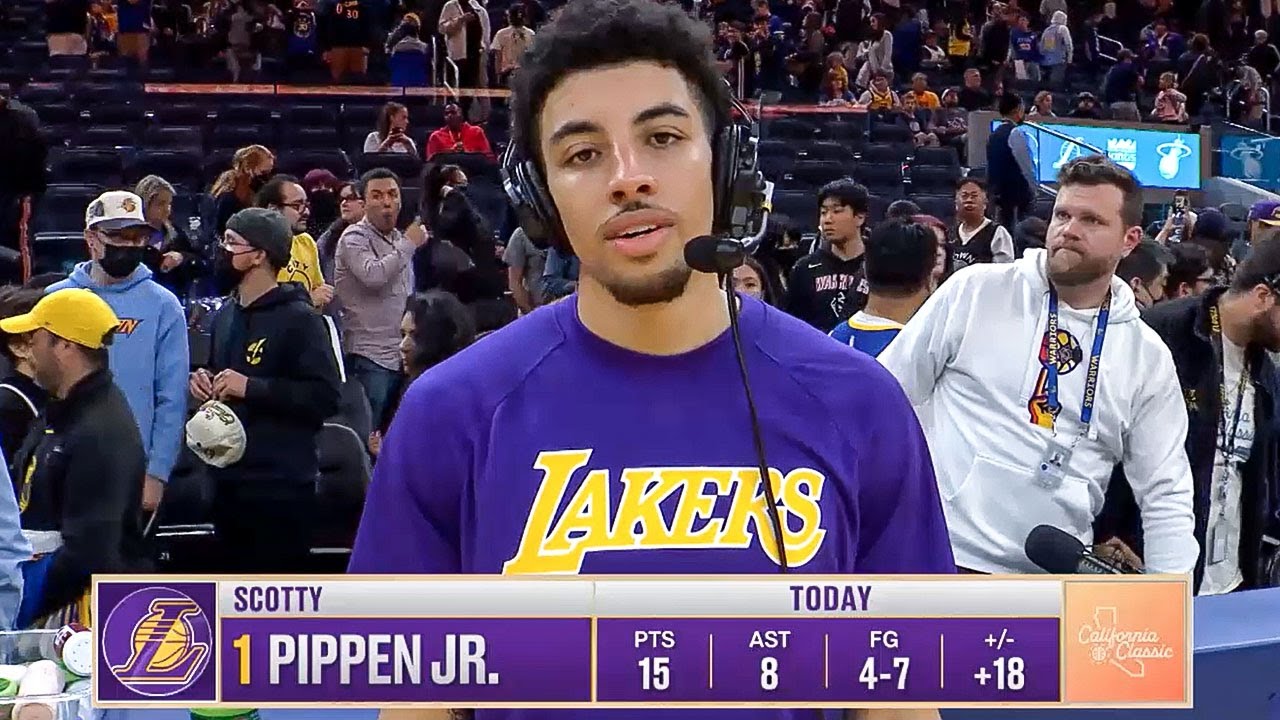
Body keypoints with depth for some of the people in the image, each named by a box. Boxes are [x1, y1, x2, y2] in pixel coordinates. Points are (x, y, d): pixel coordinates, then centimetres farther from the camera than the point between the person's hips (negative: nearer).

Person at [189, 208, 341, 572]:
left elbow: (325, 397, -18)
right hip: (229, 479, 8)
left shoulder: (298, 318, -10)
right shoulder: (226, 315, 15)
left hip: (281, 485, -8)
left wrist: (251, 387, -21)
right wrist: (205, 383, 8)